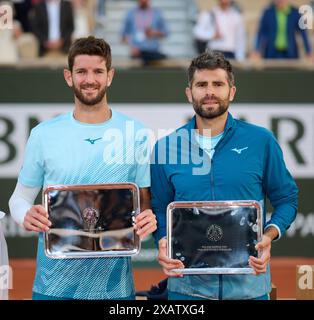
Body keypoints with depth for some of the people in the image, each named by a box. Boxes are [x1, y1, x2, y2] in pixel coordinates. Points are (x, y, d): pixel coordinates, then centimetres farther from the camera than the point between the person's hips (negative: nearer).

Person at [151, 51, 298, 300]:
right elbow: (159, 208, 9)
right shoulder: (166, 147, 3)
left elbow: (286, 199, 6)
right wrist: (163, 242, -10)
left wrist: (269, 235, -12)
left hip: (248, 282, 0)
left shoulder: (261, 141, 0)